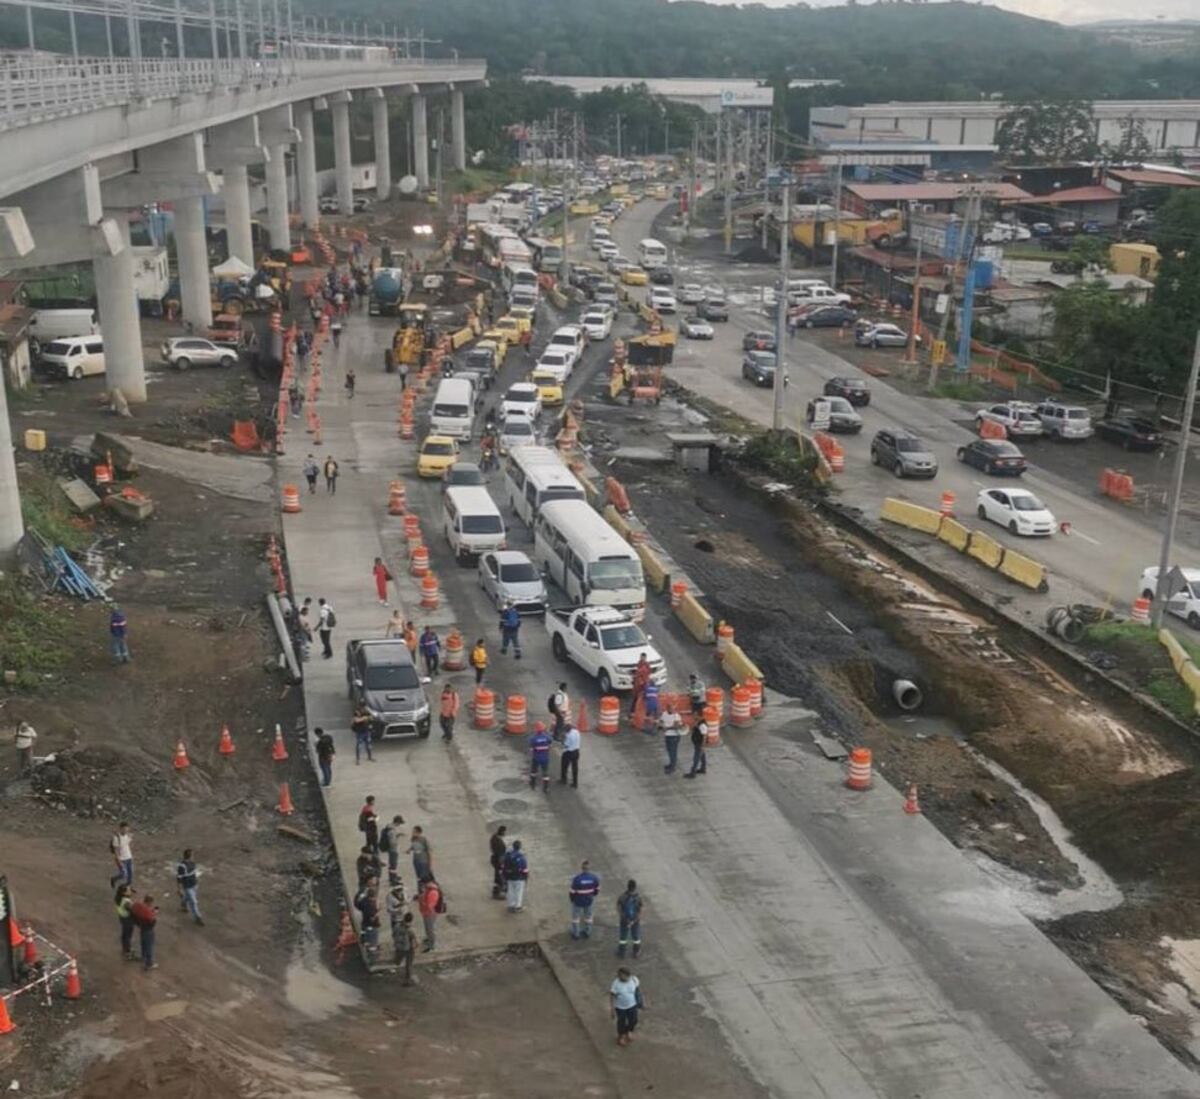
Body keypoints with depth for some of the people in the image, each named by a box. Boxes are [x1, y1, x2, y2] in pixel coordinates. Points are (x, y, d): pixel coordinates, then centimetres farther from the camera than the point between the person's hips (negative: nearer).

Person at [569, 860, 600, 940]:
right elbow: (597, 889, -4)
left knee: (575, 916, 20)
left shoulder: (577, 879, -30)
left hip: (578, 902, -3)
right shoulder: (593, 878, -18)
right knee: (588, 916, 24)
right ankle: (587, 933, 40)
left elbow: (573, 891, -20)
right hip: (589, 901, 3)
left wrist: (572, 899, 0)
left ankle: (576, 934, 33)